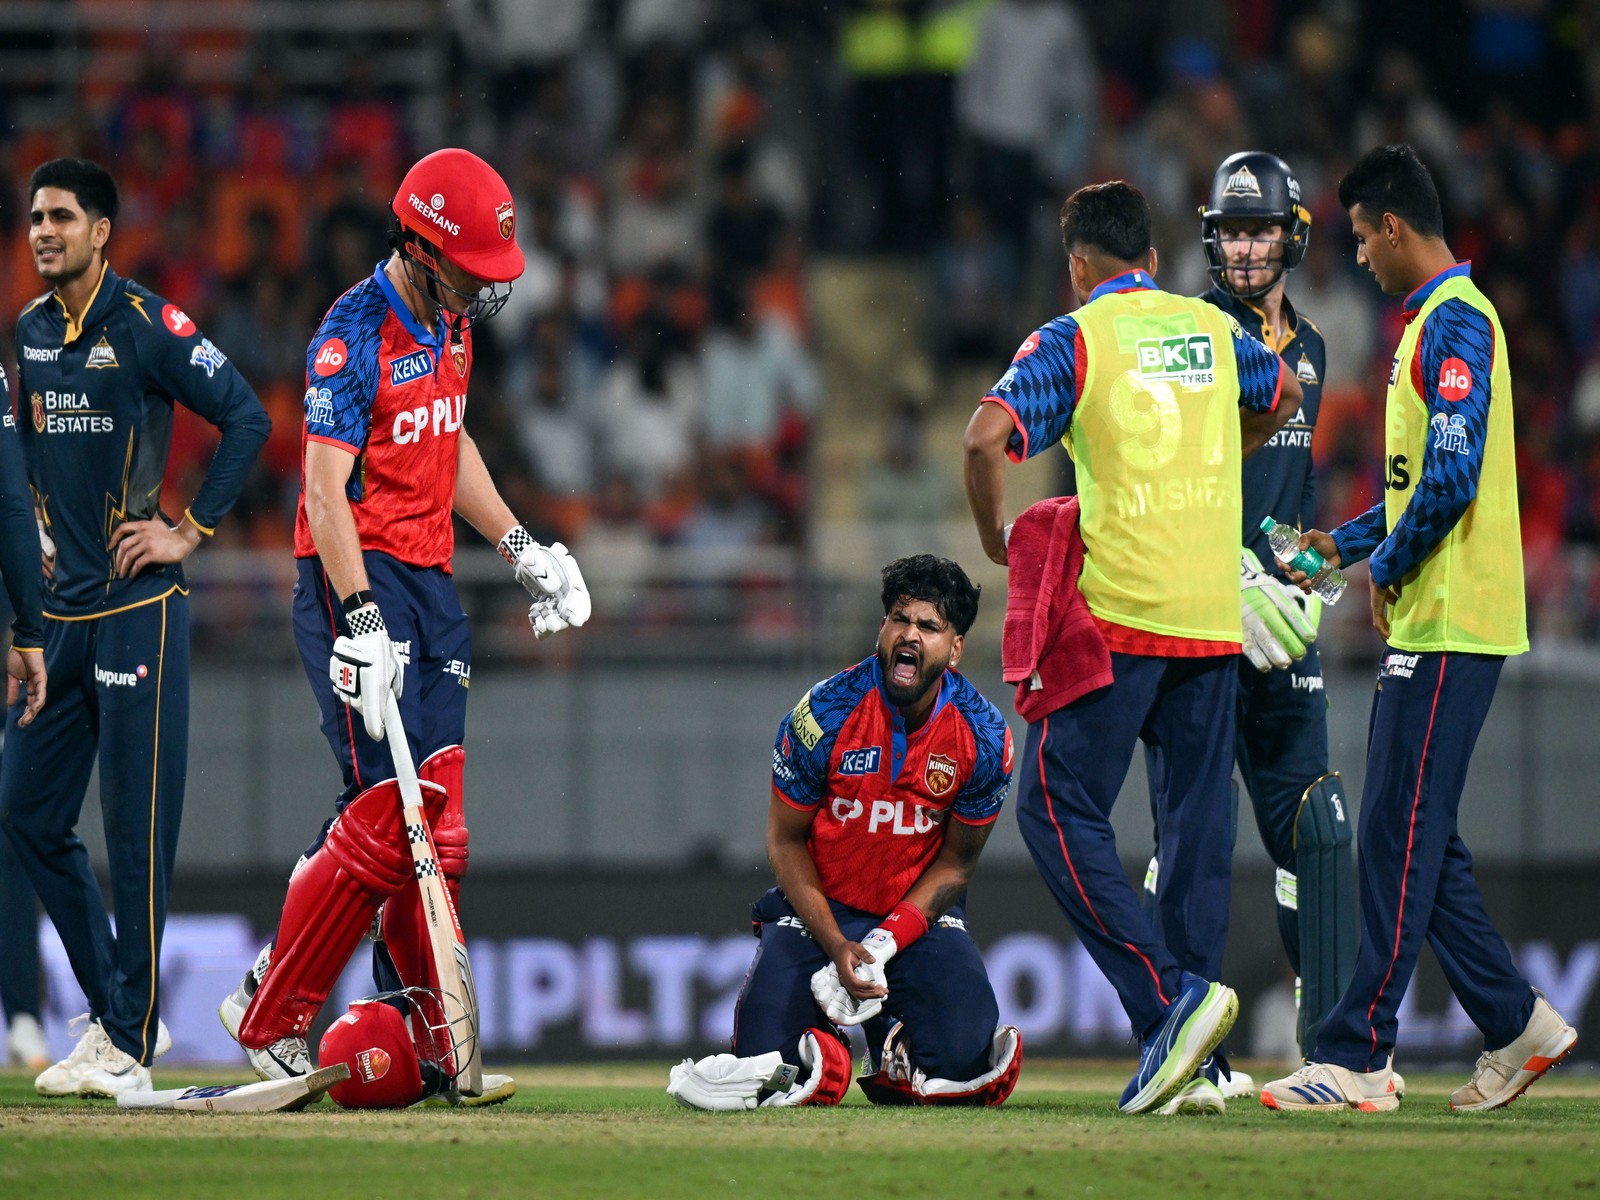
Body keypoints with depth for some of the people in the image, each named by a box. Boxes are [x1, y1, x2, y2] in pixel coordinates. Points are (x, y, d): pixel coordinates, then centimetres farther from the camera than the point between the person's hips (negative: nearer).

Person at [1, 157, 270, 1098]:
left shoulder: (147, 325, -9)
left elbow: (249, 419, -9)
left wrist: (189, 531, -10)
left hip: (139, 606, -8)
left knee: (137, 822, -5)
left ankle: (131, 1042, -1)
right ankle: (115, 1012, 19)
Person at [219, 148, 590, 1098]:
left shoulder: (452, 323, 13)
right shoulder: (356, 334, -14)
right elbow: (326, 489, -20)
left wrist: (519, 545, 21)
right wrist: (360, 620, -28)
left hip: (433, 581, 8)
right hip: (359, 579, -8)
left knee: (439, 826, 5)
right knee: (388, 811, -14)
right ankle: (269, 1019, -4)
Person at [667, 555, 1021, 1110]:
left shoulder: (984, 736, -12)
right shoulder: (823, 715, -17)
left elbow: (956, 862, -2)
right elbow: (786, 841, -6)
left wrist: (886, 943, -16)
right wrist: (837, 946, -17)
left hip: (921, 913, 1)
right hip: (819, 907, -1)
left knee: (965, 1059, -20)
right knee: (768, 1059, -20)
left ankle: (894, 1049, 13)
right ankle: (823, 1052, 14)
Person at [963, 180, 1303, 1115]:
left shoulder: (1072, 340, -2)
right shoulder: (1213, 328, 13)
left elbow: (988, 436, -17)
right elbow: (1283, 397, 34)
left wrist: (996, 539, -2)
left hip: (1119, 611, -5)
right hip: (1216, 615, 5)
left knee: (1060, 811, 0)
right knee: (1197, 826, 8)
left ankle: (1169, 997, -18)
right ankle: (1194, 1063, 6)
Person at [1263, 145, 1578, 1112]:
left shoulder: (1454, 323, -14)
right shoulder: (1437, 319, 18)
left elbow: (1452, 479, -22)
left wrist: (1387, 567, -10)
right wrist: (1346, 544, 24)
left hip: (1448, 627, -10)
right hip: (1430, 624, 10)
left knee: (1399, 838, -9)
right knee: (1419, 840, 12)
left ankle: (1358, 1059, -9)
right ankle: (1518, 1026, 16)